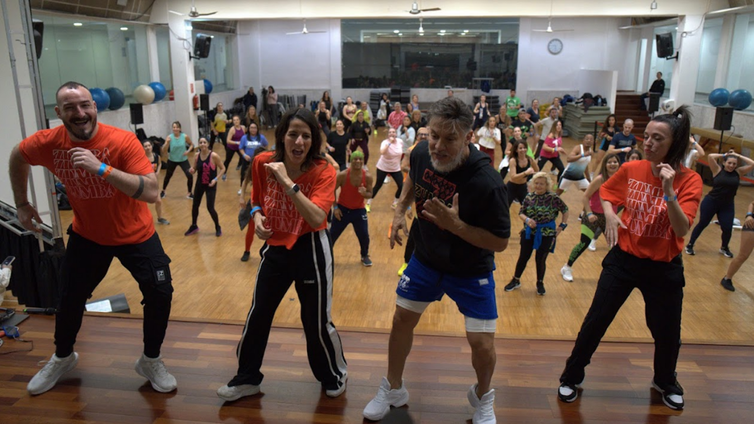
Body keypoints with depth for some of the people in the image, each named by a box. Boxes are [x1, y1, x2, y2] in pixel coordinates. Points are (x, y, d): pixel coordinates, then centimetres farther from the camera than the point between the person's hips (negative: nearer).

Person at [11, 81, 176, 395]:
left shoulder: (122, 141, -28)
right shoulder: (48, 143, -15)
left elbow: (152, 193, -37)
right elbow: (17, 157, 9)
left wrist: (101, 168, -44)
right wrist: (22, 204, 9)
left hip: (136, 235, -3)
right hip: (87, 235, 3)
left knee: (160, 293, -11)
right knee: (69, 299, 14)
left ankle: (151, 361, 16)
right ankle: (62, 358, 45)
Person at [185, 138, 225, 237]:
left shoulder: (214, 156, -17)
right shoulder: (196, 156, -3)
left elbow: (223, 168, -10)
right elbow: (195, 170, 9)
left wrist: (215, 179, -20)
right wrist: (192, 170, -15)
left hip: (211, 185, -5)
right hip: (199, 184, 5)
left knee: (210, 208, -8)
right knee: (195, 205, 13)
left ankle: (218, 227, 16)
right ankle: (194, 226, 36)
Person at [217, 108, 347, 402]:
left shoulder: (323, 171, -18)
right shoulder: (262, 163, -7)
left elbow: (317, 218, -32)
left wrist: (288, 182, -34)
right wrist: (256, 216, -9)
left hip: (311, 250, -4)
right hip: (275, 248, 4)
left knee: (316, 321, 6)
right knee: (258, 314, 13)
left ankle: (334, 376, 34)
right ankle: (247, 378, 34)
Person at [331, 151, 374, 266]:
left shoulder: (367, 176, -16)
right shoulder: (343, 175, -21)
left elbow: (370, 194, -6)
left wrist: (365, 193, -30)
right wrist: (335, 207, -10)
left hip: (359, 210, 1)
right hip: (342, 209, -1)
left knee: (364, 235, 0)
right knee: (333, 234, 6)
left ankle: (365, 256, 28)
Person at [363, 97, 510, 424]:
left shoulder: (486, 182, -32)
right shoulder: (422, 153, -16)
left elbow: (500, 242, -23)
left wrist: (455, 224, -35)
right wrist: (400, 209, -2)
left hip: (471, 271, -4)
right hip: (425, 259, 5)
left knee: (482, 344, -4)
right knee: (402, 319, 11)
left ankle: (483, 397, 31)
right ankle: (393, 389, 37)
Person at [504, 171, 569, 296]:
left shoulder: (553, 198, -11)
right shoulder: (529, 197, -4)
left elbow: (565, 210, 0)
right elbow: (521, 213, 3)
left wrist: (562, 225, -3)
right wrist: (527, 219, -17)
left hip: (546, 234, -2)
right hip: (529, 232, 2)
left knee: (541, 259, 6)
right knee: (523, 257, 9)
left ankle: (540, 283, 29)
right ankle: (516, 280, 27)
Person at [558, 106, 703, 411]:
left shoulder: (689, 180, -14)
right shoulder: (631, 169, -7)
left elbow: (682, 230, -23)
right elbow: (605, 191, 12)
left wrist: (668, 190, -33)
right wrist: (609, 215, -7)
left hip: (664, 268, -1)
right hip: (623, 259, 1)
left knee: (667, 332, 14)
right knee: (595, 322, 5)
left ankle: (665, 382, 45)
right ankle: (571, 378, 25)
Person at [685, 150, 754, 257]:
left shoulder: (738, 172, 3)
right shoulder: (717, 170, -5)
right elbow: (710, 156, -17)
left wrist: (738, 156, -2)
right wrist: (724, 155, -4)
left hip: (727, 206, 3)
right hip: (711, 202, -2)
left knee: (727, 228, -1)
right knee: (702, 224, 5)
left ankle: (724, 248, 27)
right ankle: (690, 245, 17)